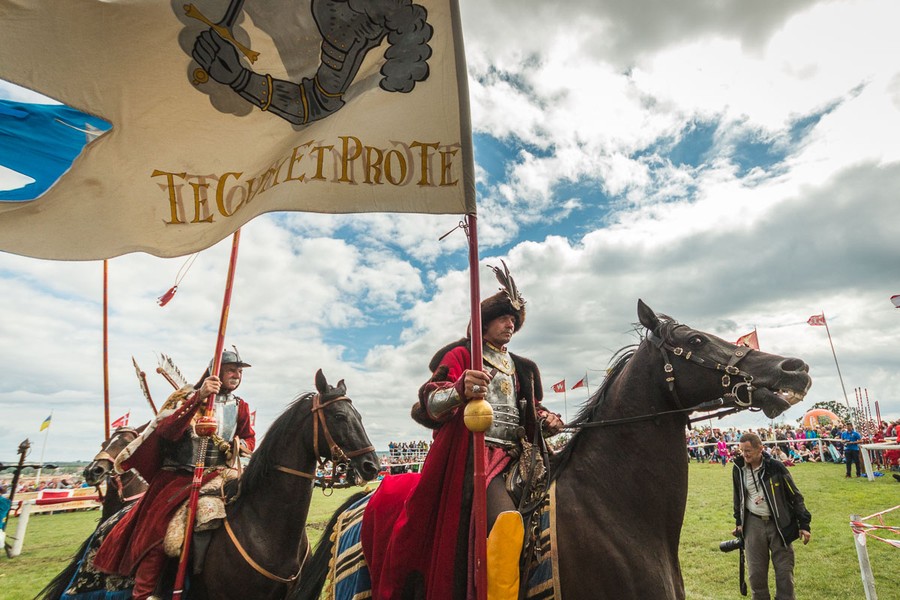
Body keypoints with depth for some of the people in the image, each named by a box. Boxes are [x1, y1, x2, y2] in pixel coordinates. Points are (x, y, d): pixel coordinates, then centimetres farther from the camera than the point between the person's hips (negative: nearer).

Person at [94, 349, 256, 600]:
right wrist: (199, 397, -30)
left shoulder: (240, 407, 7)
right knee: (157, 528, -17)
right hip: (178, 475, -2)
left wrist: (237, 446, -7)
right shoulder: (189, 396, -3)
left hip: (217, 475, 2)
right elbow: (166, 430, -20)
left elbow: (249, 441, 18)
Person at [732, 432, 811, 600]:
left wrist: (804, 524, -4)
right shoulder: (738, 469, -2)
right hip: (753, 524, 2)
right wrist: (739, 522, 16)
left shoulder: (775, 467, -11)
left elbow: (795, 496, -2)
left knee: (785, 572, 4)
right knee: (756, 573, 7)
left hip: (780, 524, -2)